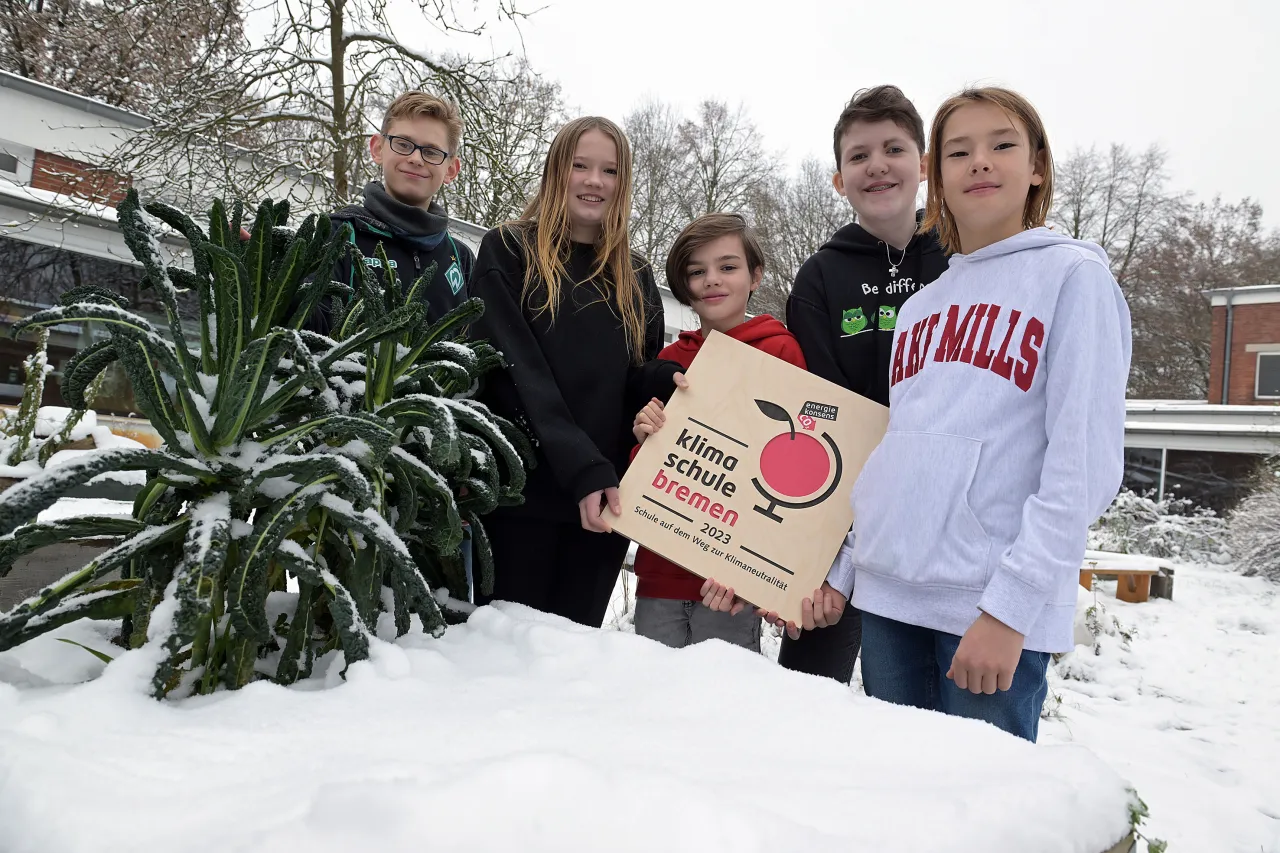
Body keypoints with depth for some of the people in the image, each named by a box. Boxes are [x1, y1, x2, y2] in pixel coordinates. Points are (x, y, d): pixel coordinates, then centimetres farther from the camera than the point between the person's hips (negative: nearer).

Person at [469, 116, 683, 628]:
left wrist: (669, 380, -10)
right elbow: (518, 373, -9)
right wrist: (584, 468, -19)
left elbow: (639, 381, 15)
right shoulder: (508, 252, 2)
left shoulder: (636, 278, 16)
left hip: (604, 503, 4)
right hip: (520, 494, -4)